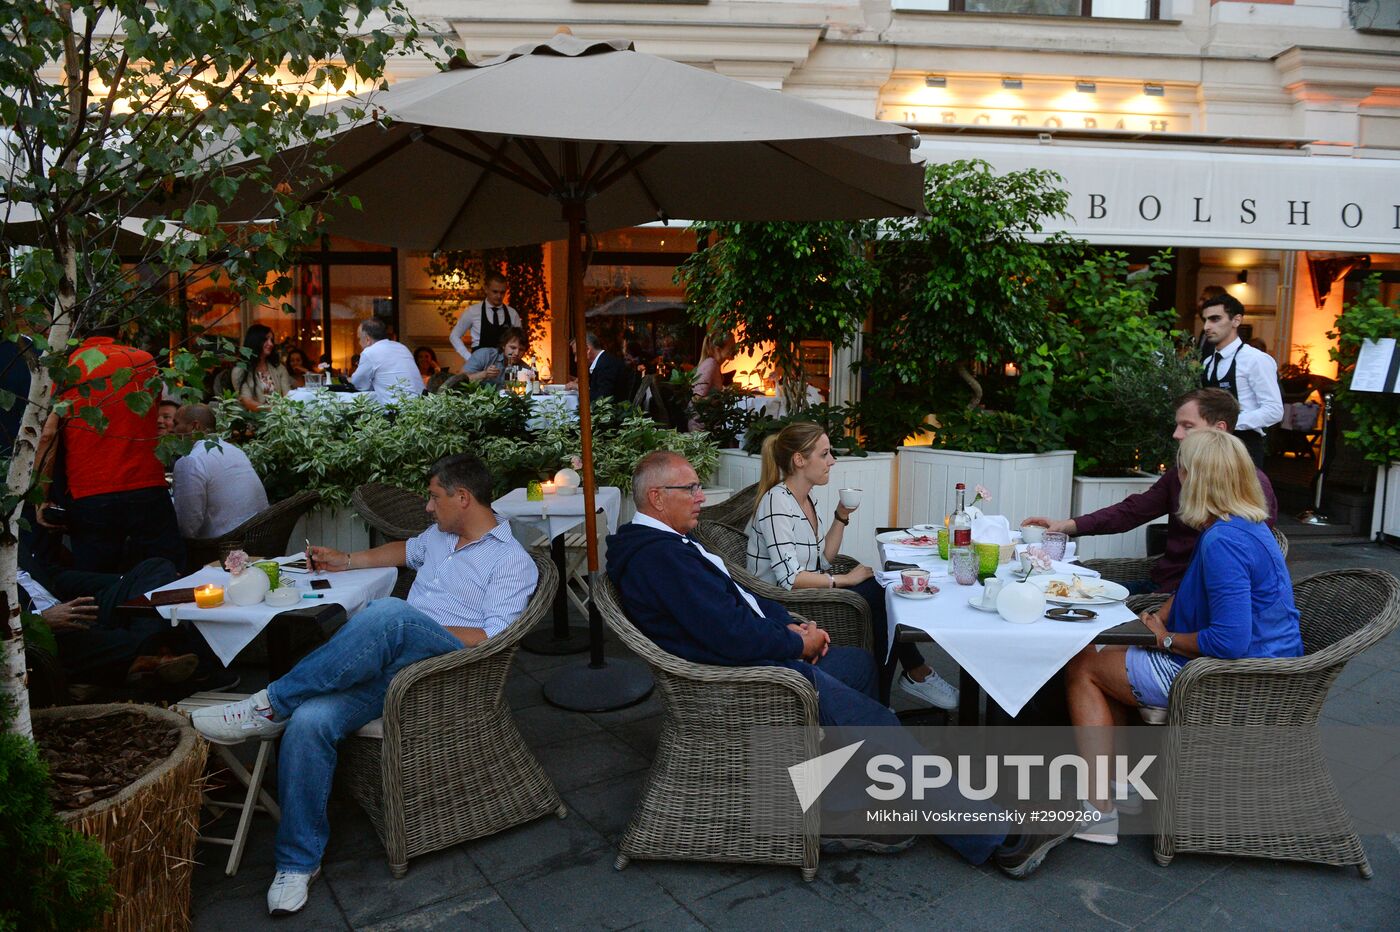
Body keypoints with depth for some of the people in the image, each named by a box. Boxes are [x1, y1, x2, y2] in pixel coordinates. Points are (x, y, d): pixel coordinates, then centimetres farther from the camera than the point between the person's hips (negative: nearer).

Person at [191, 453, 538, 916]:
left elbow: (492, 637, -12)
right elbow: (407, 550, 48)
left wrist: (418, 633, -13)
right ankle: (298, 861, -9)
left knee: (387, 612, -38)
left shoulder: (513, 561, -1)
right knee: (309, 722, -23)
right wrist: (346, 560, 44)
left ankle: (271, 705, -23)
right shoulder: (440, 535, 24)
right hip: (389, 658, 7)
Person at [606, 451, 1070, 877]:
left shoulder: (666, 544, 14)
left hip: (753, 661, 11)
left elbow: (738, 597, 20)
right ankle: (995, 841, 3)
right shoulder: (661, 555, -21)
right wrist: (798, 643, -10)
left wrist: (790, 623, 3)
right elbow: (732, 635, -27)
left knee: (859, 662, 20)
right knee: (881, 729, -10)